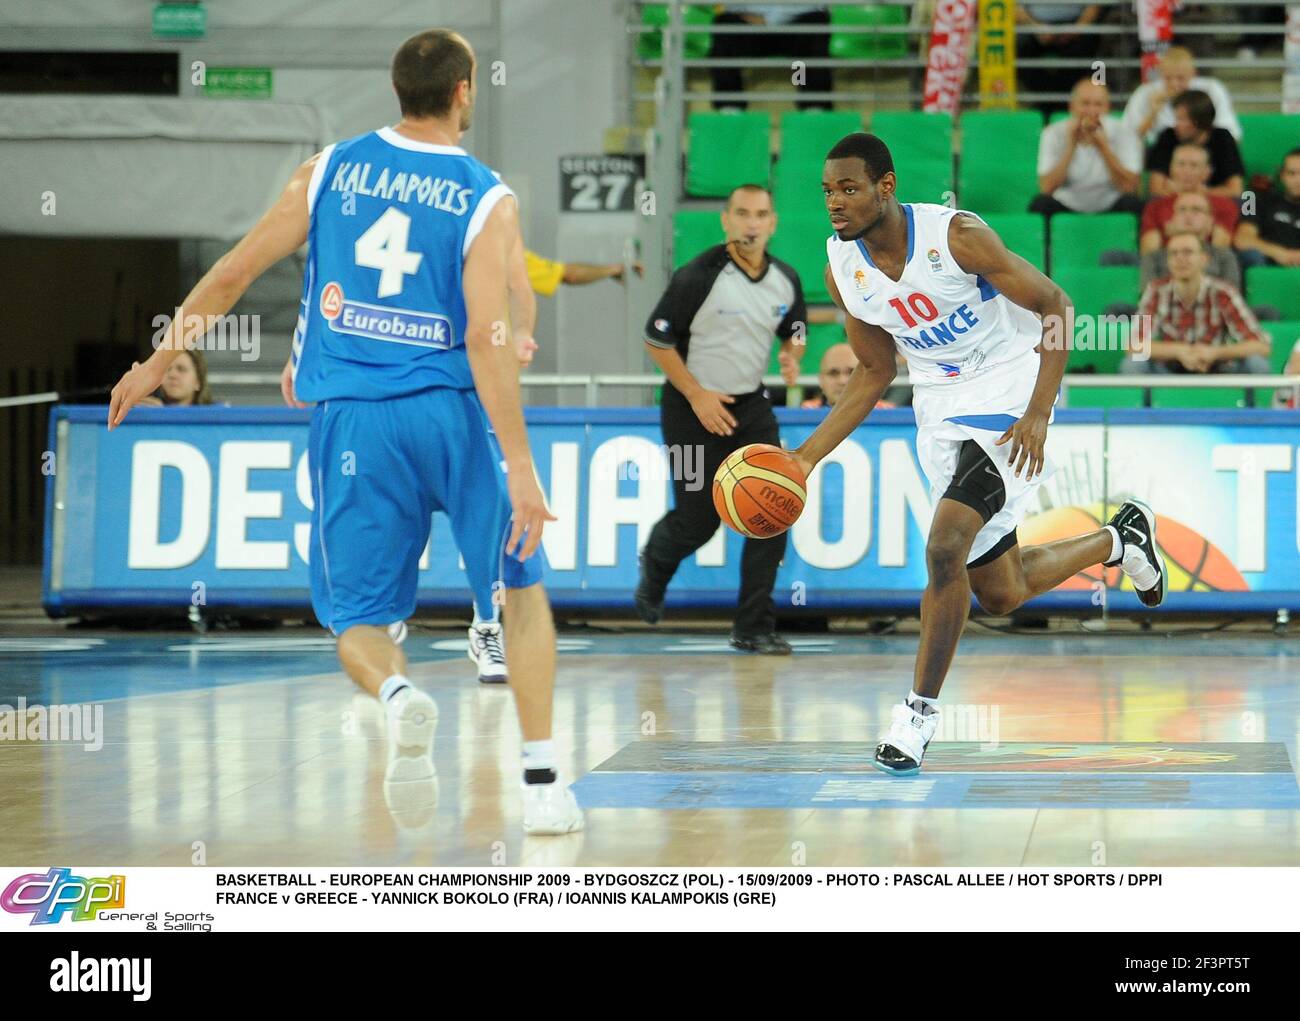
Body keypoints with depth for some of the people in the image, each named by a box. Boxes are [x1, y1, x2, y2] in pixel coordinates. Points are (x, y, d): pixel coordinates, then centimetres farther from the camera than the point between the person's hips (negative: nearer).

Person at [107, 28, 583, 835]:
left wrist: (160, 362, 19)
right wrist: (520, 465, -15)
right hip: (451, 407, -1)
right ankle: (543, 784, 6)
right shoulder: (487, 200, -4)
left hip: (352, 415, 1)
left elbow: (234, 272, 6)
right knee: (521, 589, 16)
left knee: (361, 615, 12)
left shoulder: (332, 167, 5)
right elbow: (486, 336, -14)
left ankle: (397, 691, -23)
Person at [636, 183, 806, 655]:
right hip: (694, 410, -4)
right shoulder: (698, 276, -18)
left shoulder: (785, 280, -1)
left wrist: (792, 357, -7)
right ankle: (655, 563, 38)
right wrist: (697, 395, -15)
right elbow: (656, 339, -12)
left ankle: (754, 628, -2)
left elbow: (794, 331, 17)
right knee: (698, 519, 1)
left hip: (751, 405, 5)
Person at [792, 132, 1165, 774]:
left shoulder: (956, 236, -21)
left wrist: (1038, 415, -22)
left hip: (1008, 401, -6)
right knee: (999, 595, 12)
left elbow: (1053, 305, -14)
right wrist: (807, 457, 0)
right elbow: (874, 374, 9)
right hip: (941, 412, 7)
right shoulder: (843, 269, -4)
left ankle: (921, 709, -9)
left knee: (945, 551, -25)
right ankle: (1118, 539, 40)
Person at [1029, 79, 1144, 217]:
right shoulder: (1053, 134, -8)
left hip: (1110, 211, 0)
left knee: (1131, 203, -29)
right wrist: (1071, 145, -22)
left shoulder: (1124, 135, -10)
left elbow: (1129, 187, -21)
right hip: (1067, 209, 0)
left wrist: (1103, 147, -27)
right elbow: (1047, 188, -18)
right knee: (1041, 203, -28)